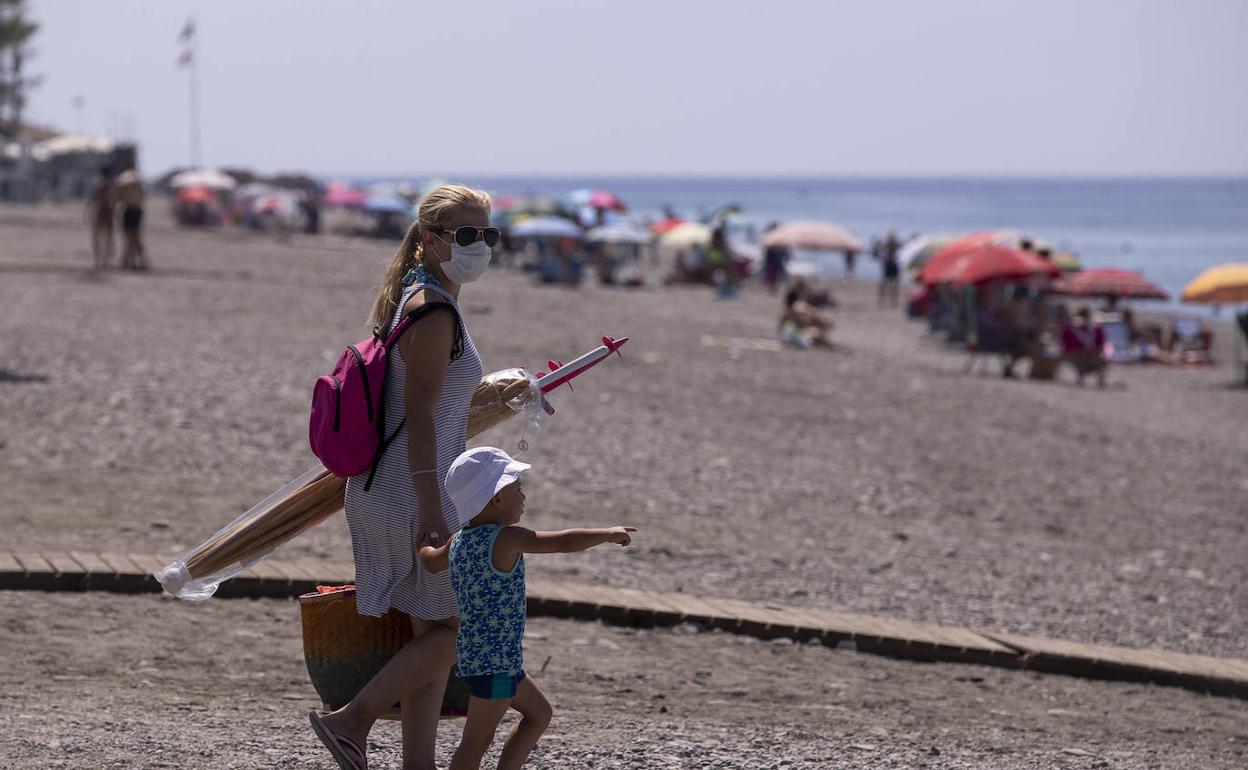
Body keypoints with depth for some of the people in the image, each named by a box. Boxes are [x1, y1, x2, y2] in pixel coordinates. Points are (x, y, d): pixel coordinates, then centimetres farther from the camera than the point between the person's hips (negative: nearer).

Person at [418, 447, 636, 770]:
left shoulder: (459, 541, 7)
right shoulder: (506, 539, -18)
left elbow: (432, 560, 28)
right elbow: (564, 541, -20)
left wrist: (422, 544, 50)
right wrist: (609, 534, -6)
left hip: (473, 652, 10)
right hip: (494, 658, -10)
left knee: (539, 713, 21)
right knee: (477, 742, -5)